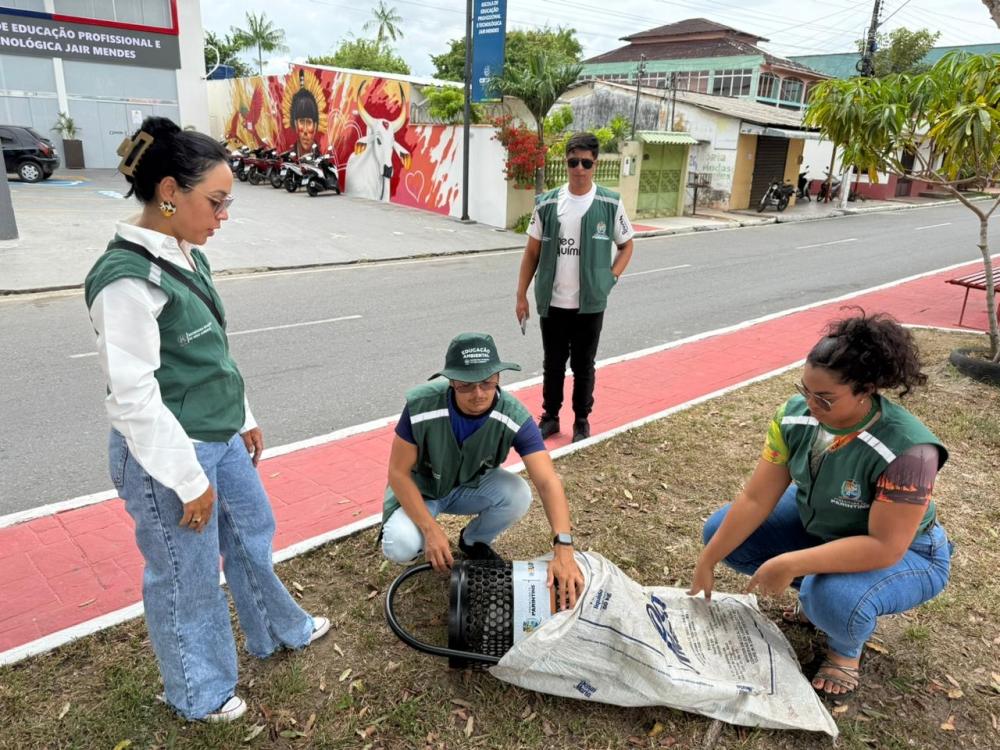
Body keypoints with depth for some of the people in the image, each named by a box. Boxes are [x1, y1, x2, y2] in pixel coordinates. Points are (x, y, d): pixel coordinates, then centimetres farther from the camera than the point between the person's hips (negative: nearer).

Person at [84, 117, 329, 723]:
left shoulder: (188, 257, 5)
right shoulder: (128, 279, -22)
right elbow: (134, 396, -22)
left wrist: (244, 419, 18)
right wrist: (188, 480, -17)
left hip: (222, 440, 9)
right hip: (170, 456, -9)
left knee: (252, 537, 24)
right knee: (187, 577, 11)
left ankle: (279, 631, 49)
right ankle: (199, 694, 36)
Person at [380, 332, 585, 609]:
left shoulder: (514, 416, -30)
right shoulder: (421, 405, -32)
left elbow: (548, 482, -36)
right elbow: (398, 473, -22)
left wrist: (563, 548, -49)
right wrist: (431, 530, -30)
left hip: (471, 486, 2)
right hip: (420, 488, -2)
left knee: (518, 495, -27)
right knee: (399, 546, -29)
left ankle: (473, 541, 6)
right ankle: (424, 540, 11)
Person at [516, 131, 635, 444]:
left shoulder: (610, 204, -4)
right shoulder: (547, 204, 0)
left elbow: (626, 246, 9)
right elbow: (532, 253, 5)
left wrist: (609, 279, -4)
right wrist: (521, 295, 3)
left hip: (590, 303, -1)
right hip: (552, 303, 2)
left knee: (583, 366, 10)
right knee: (552, 364, 13)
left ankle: (582, 421, 27)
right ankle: (550, 417, 30)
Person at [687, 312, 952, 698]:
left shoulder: (908, 450, -36)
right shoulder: (796, 413, -21)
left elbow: (885, 546, -33)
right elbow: (756, 498, -16)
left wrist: (790, 565, -39)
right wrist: (706, 563, -15)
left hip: (902, 553, -5)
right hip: (817, 525, 6)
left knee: (833, 597, -37)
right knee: (721, 530, -7)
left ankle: (846, 649, 2)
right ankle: (819, 593, 12)